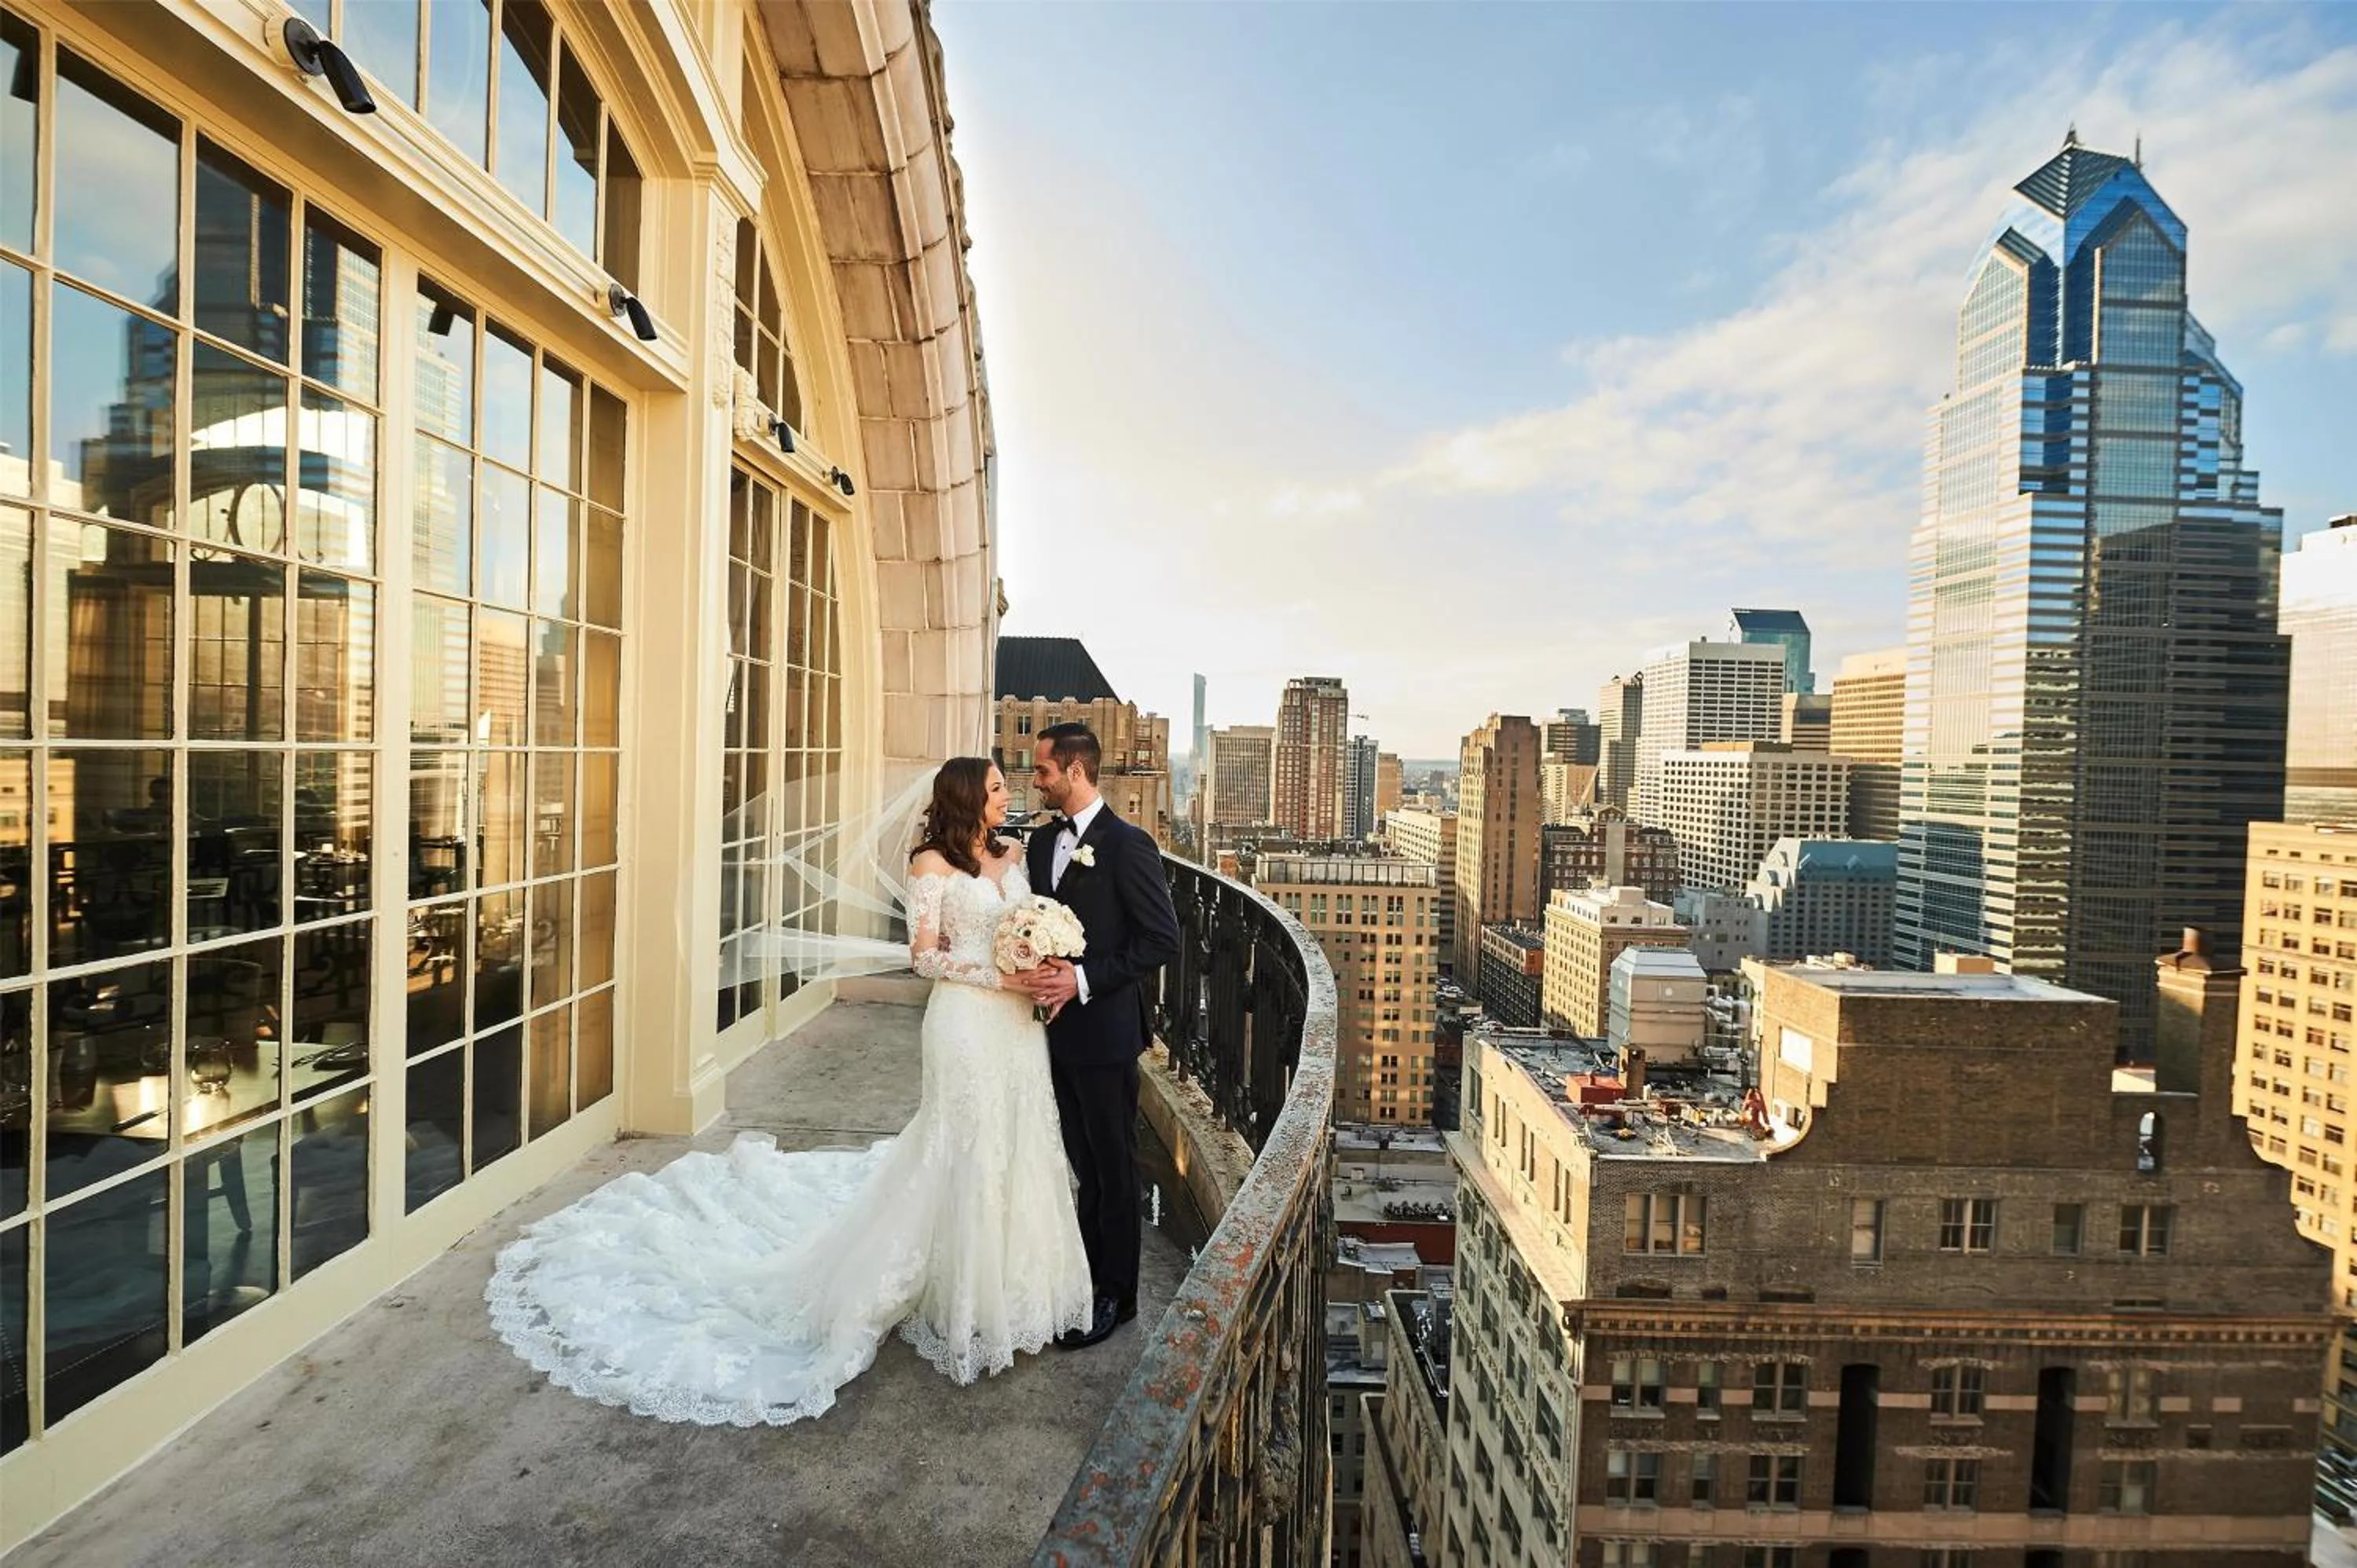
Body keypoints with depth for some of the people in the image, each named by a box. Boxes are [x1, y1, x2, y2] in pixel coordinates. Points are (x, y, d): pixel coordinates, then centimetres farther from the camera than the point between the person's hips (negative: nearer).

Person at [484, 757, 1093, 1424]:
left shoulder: (1012, 854, 11)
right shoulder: (933, 863, -9)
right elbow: (924, 955, -11)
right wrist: (996, 977, -18)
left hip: (1019, 1024, 6)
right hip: (968, 1021, -6)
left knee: (1014, 1151, 13)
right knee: (967, 1153, 3)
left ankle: (1007, 1290, 32)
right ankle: (963, 1301, 22)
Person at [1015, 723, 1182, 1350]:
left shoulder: (1127, 844, -15)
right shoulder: (1043, 841, 8)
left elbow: (1162, 939, -16)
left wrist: (1084, 979, -20)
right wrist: (1034, 966, -6)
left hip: (1102, 1031, -6)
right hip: (1056, 1026, 7)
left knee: (1112, 1168, 10)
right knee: (1081, 1163, 19)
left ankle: (1114, 1295, 26)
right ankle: (1084, 1271, 35)